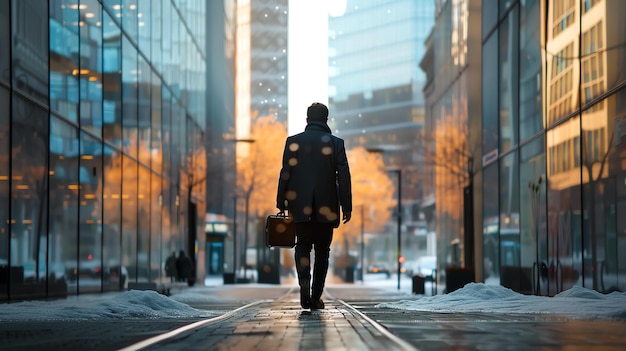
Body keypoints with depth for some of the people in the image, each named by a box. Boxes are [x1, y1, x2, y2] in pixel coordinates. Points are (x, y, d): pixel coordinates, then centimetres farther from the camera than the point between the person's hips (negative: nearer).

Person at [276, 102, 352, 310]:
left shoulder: (293, 142, 1)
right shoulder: (336, 143, -1)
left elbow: (285, 174, -1)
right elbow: (344, 176, -3)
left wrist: (281, 203, 5)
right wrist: (346, 206, 1)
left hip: (301, 206, 0)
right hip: (326, 207, 0)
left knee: (303, 245, 11)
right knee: (322, 250, 9)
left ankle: (304, 279, -16)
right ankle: (316, 297, 9)